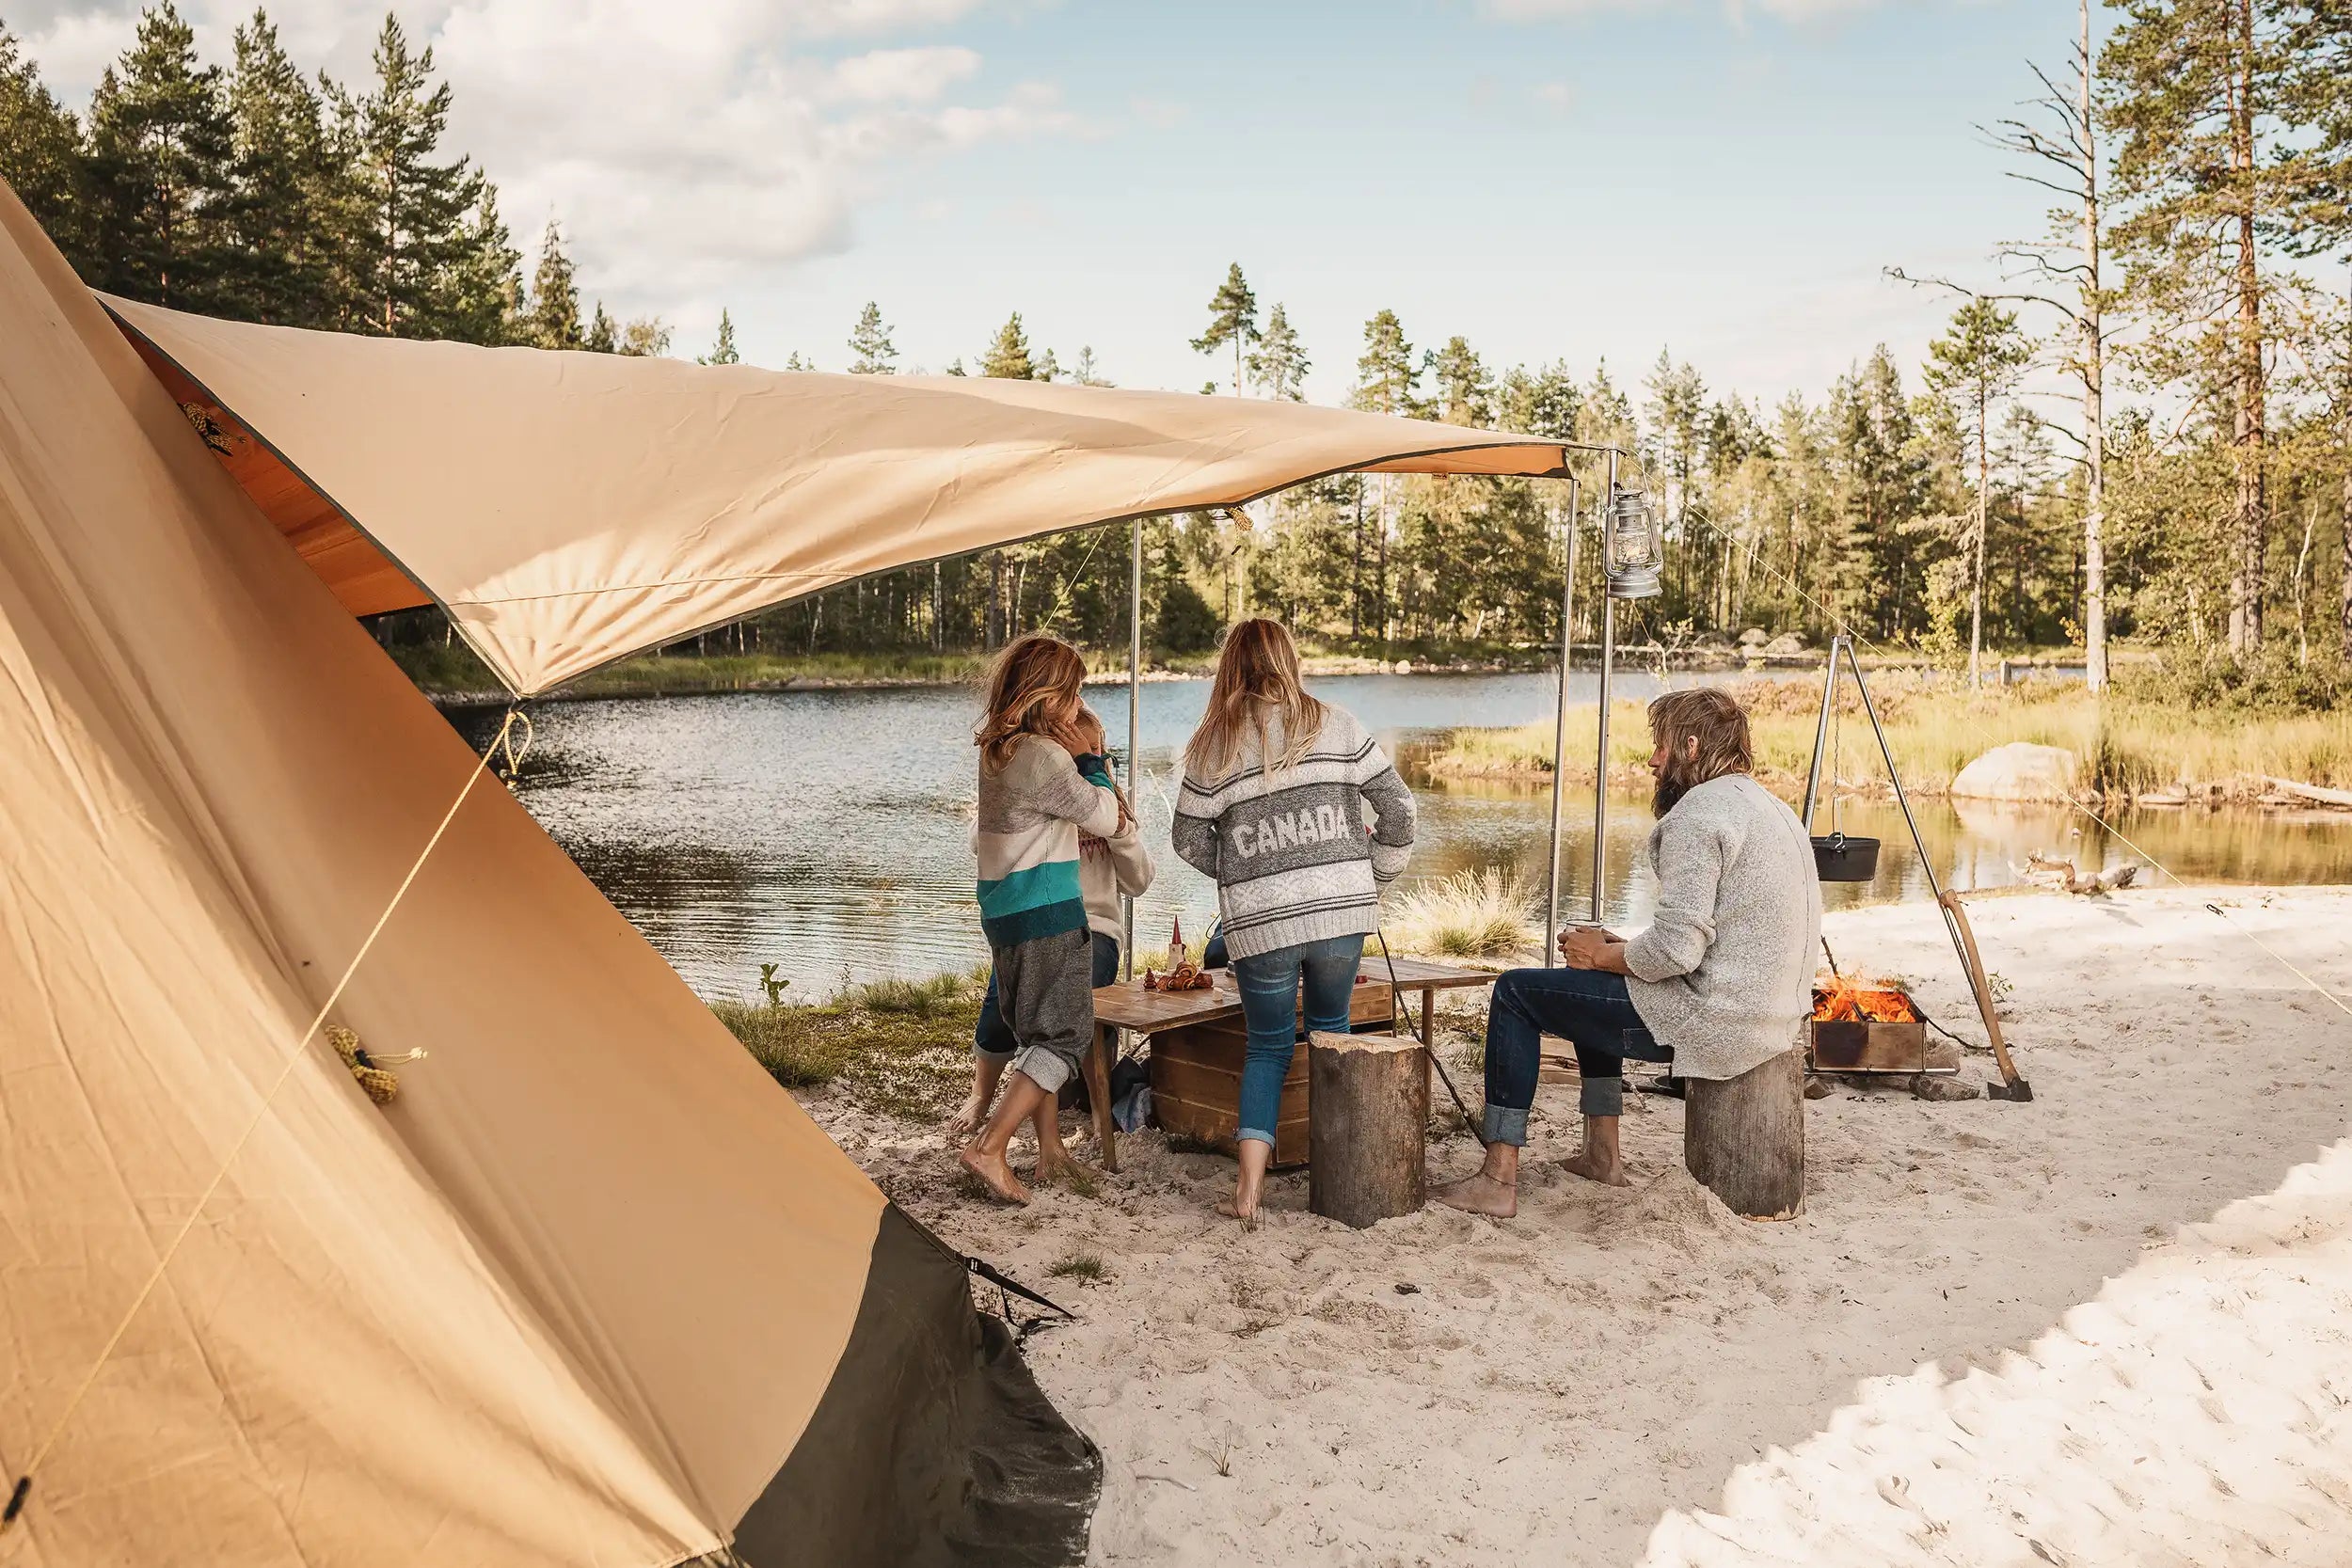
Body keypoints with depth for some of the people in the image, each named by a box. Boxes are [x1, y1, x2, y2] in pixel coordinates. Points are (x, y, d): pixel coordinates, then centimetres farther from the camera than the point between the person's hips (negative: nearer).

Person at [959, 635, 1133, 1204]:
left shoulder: (995, 744, 8)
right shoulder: (1043, 755, -20)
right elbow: (1107, 820, -14)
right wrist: (1091, 758, -5)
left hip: (1001, 906, 9)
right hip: (1047, 911, -9)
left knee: (1033, 1030, 18)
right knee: (1064, 1034, -2)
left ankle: (1049, 1145, 25)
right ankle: (990, 1147, -10)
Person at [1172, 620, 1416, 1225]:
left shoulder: (1213, 743, 2)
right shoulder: (1333, 724, 3)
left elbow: (1190, 840, 5)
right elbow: (1397, 805, 2)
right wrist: (1376, 874, 15)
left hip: (1258, 918, -1)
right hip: (1341, 906, 1)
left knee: (1268, 1049, 13)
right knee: (1332, 1030, 22)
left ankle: (1250, 1186, 0)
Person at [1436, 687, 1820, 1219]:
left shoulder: (1697, 812, -17)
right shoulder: (1772, 808, 16)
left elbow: (1676, 949, -24)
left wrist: (1602, 955, -5)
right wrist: (1622, 947, 12)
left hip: (1713, 1021, -10)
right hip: (1772, 1018, 10)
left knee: (1516, 991, 1)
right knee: (1592, 980, 30)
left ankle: (1498, 1181, 1)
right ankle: (1603, 1155, 30)